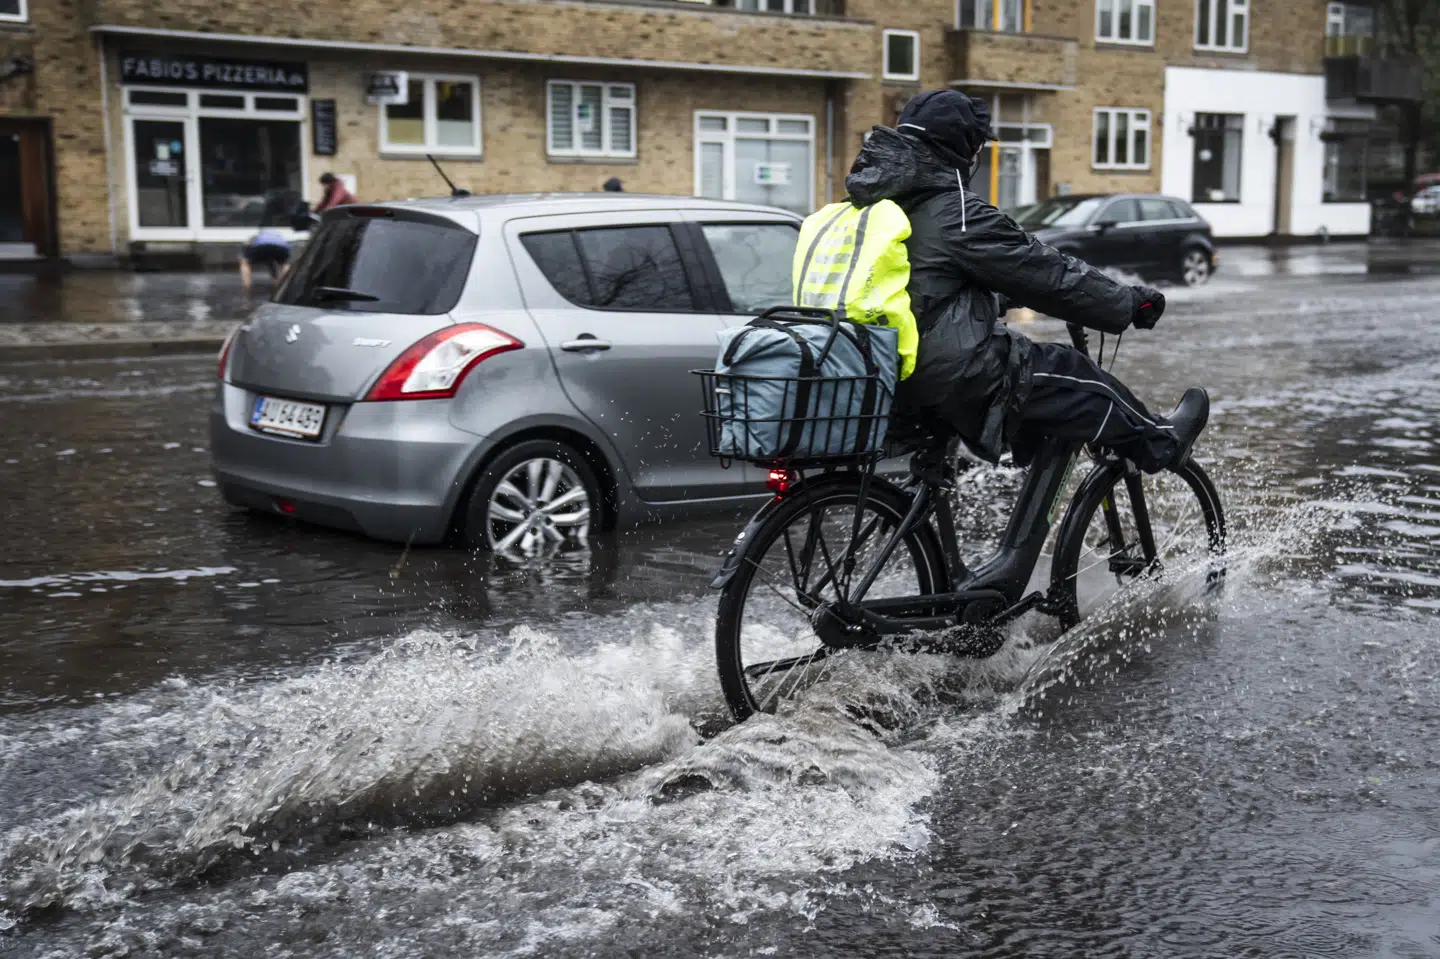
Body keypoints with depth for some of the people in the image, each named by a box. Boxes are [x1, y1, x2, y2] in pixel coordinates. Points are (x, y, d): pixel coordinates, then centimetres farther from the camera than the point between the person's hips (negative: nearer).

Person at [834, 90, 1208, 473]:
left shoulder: (873, 198, 9)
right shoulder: (957, 214, -18)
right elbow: (1048, 273, -12)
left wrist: (1003, 298, 36)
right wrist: (1131, 302, 0)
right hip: (953, 380, -9)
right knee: (1071, 373, 9)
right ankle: (1159, 444, 28)